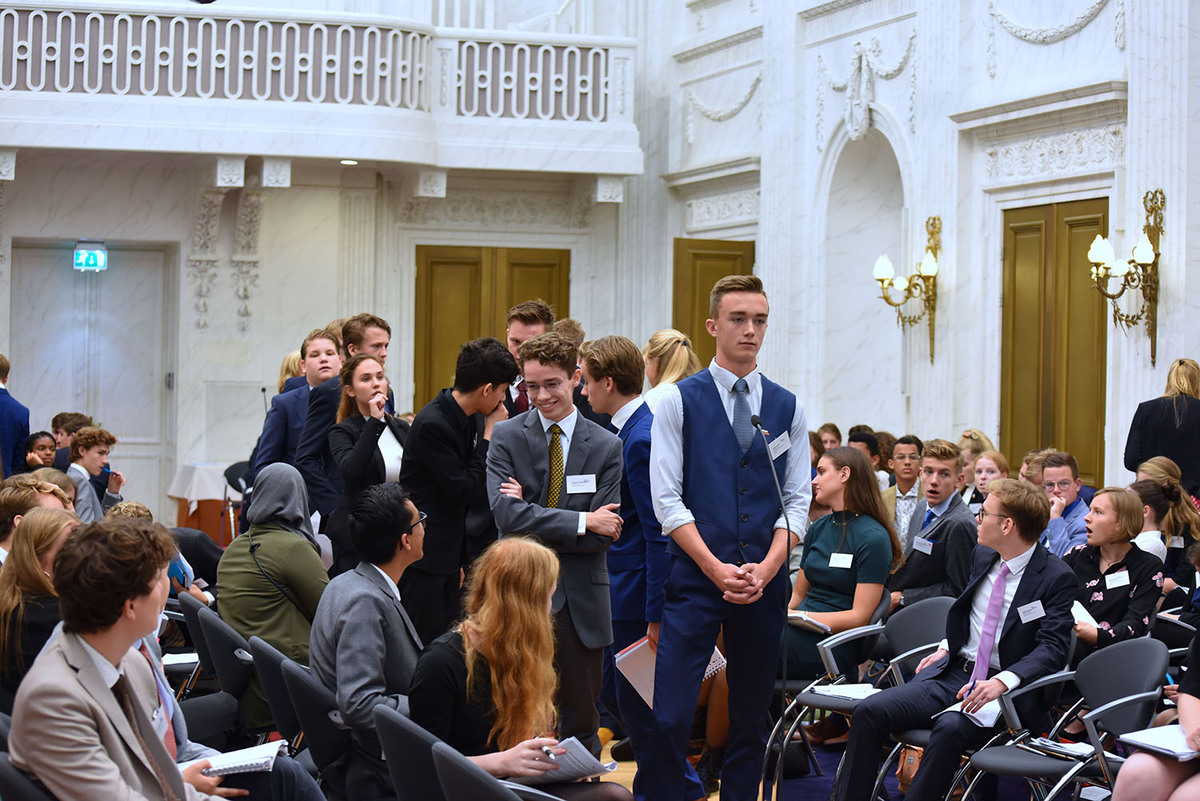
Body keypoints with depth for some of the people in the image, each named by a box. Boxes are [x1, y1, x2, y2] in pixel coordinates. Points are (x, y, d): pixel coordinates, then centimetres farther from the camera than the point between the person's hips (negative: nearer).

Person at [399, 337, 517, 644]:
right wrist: (489, 435, -14)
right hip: (424, 556, -9)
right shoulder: (431, 424, -20)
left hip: (449, 551, 9)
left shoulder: (472, 419, 6)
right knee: (425, 645, -5)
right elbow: (466, 489, -20)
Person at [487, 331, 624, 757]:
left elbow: (603, 536, -5)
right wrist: (582, 522, -16)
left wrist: (531, 518, -11)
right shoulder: (506, 437, 1)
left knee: (581, 722, 8)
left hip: (581, 601, 1)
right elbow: (506, 513, -13)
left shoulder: (606, 446, 3)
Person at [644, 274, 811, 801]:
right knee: (670, 718, -10)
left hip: (765, 581, 3)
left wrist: (766, 568, -8)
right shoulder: (680, 401, 0)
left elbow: (797, 501, 8)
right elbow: (666, 498, -4)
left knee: (751, 722, 9)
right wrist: (716, 568, -13)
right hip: (695, 578, -3)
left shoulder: (787, 408, 9)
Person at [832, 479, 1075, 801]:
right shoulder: (983, 556, 13)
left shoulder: (1057, 577, -8)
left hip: (1004, 689, -6)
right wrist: (948, 647, 14)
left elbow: (1053, 648, -16)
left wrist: (1003, 681, -30)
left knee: (950, 728, -37)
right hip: (953, 672, 6)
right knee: (870, 711, -15)